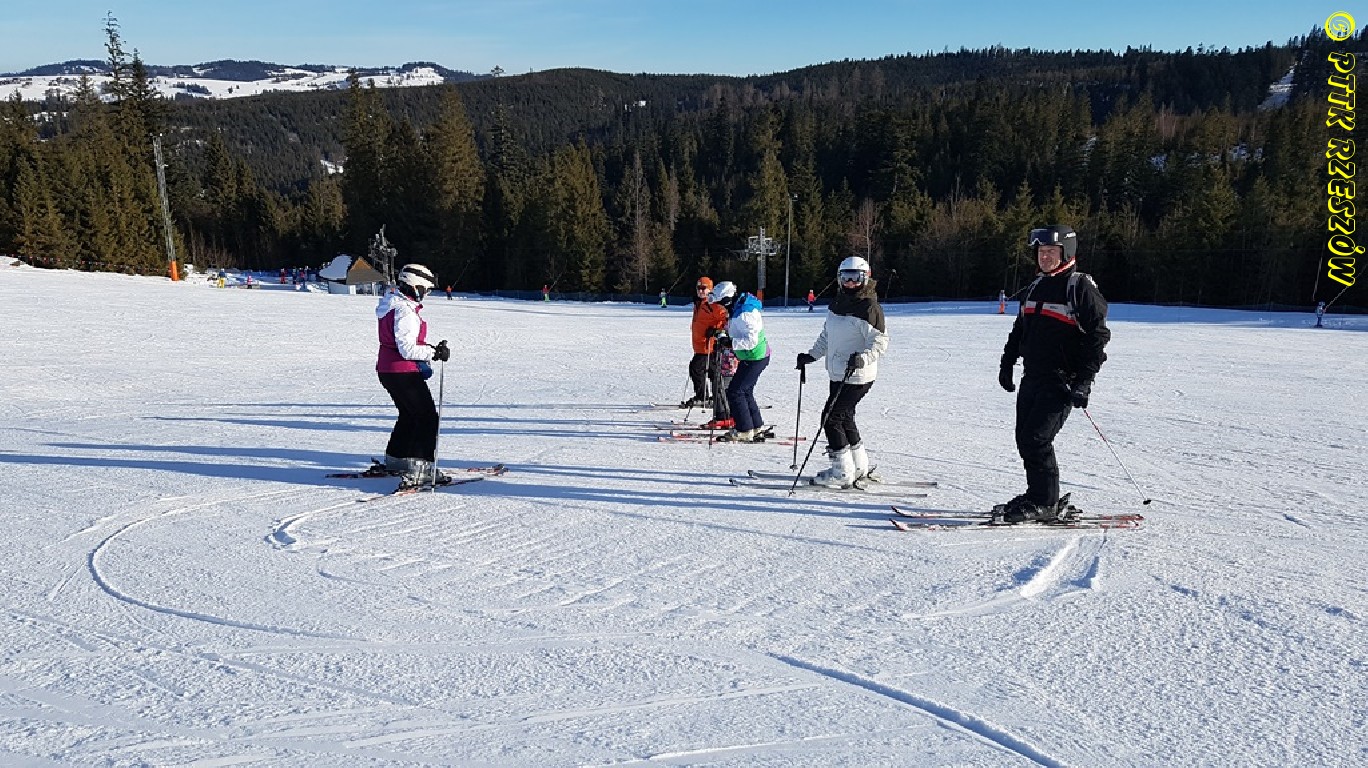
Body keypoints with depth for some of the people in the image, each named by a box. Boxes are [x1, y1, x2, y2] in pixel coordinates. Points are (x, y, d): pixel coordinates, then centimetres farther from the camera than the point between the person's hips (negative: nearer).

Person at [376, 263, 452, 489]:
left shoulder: (392, 305, 12)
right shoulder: (405, 311, -20)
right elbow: (407, 349, -25)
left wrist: (431, 349, 10)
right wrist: (434, 353, -17)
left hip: (387, 371, 10)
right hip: (404, 372, -10)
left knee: (409, 414, 25)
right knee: (427, 417, -5)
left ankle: (395, 460, 37)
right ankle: (418, 470, -10)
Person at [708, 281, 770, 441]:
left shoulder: (743, 314, -24)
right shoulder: (738, 308, 8)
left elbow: (751, 340, -28)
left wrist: (730, 343, -25)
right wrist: (724, 336, 3)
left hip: (755, 358, -10)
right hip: (750, 357, 10)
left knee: (734, 391, -7)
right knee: (745, 391, 18)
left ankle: (744, 431, -1)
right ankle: (757, 428, 26)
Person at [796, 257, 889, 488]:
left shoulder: (869, 307, -14)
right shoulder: (837, 303, 11)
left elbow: (880, 341, -18)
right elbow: (826, 336, 21)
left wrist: (863, 358, -34)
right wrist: (811, 355, 12)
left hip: (857, 377, -9)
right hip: (838, 374, 9)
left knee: (831, 417, -9)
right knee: (844, 417, 16)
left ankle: (842, 473, 1)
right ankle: (859, 468, 30)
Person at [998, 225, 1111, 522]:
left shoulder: (1081, 288, -8)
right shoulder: (1037, 286, 16)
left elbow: (1098, 336, -11)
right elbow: (1020, 328, 26)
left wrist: (1084, 381, -17)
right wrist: (1008, 362, 20)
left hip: (1062, 380, -8)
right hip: (1033, 376, 8)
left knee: (1036, 439, -13)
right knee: (1024, 439, 6)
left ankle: (1045, 503, 0)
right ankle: (1038, 495, 19)